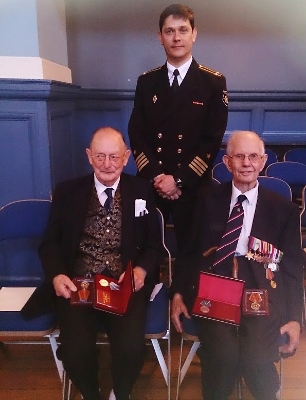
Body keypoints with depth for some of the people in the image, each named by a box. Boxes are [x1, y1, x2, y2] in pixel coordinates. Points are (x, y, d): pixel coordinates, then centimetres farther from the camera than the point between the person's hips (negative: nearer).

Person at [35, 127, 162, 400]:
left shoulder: (141, 191, 8)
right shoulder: (67, 192, 9)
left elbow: (154, 244, 9)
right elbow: (50, 243, 9)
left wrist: (142, 269, -11)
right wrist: (57, 275, -11)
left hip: (126, 285, 0)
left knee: (131, 347, -23)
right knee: (75, 350, -22)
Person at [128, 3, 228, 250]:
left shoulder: (214, 82, 1)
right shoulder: (146, 82, 8)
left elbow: (213, 140, -5)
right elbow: (136, 135, 4)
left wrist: (179, 180, -12)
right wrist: (156, 176, -9)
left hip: (193, 187, -2)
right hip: (151, 185, 2)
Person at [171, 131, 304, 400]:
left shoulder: (284, 209, 11)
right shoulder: (208, 201, 12)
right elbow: (189, 250, 13)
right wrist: (178, 293, 1)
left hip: (262, 293, 0)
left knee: (257, 360, -24)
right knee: (223, 356, -25)